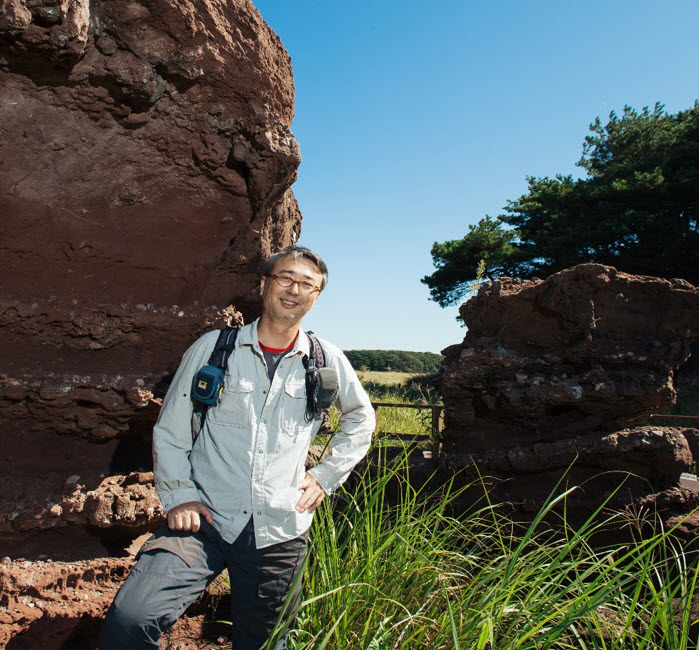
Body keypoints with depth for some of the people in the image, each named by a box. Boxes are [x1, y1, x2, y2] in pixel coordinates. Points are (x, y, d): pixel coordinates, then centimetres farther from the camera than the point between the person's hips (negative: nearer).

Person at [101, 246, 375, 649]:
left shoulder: (328, 361, 4)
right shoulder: (212, 348, 1)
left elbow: (361, 419, 21)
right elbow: (170, 431, 8)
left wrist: (327, 476, 12)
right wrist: (179, 494, -3)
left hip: (280, 532, 2)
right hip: (205, 522, -1)